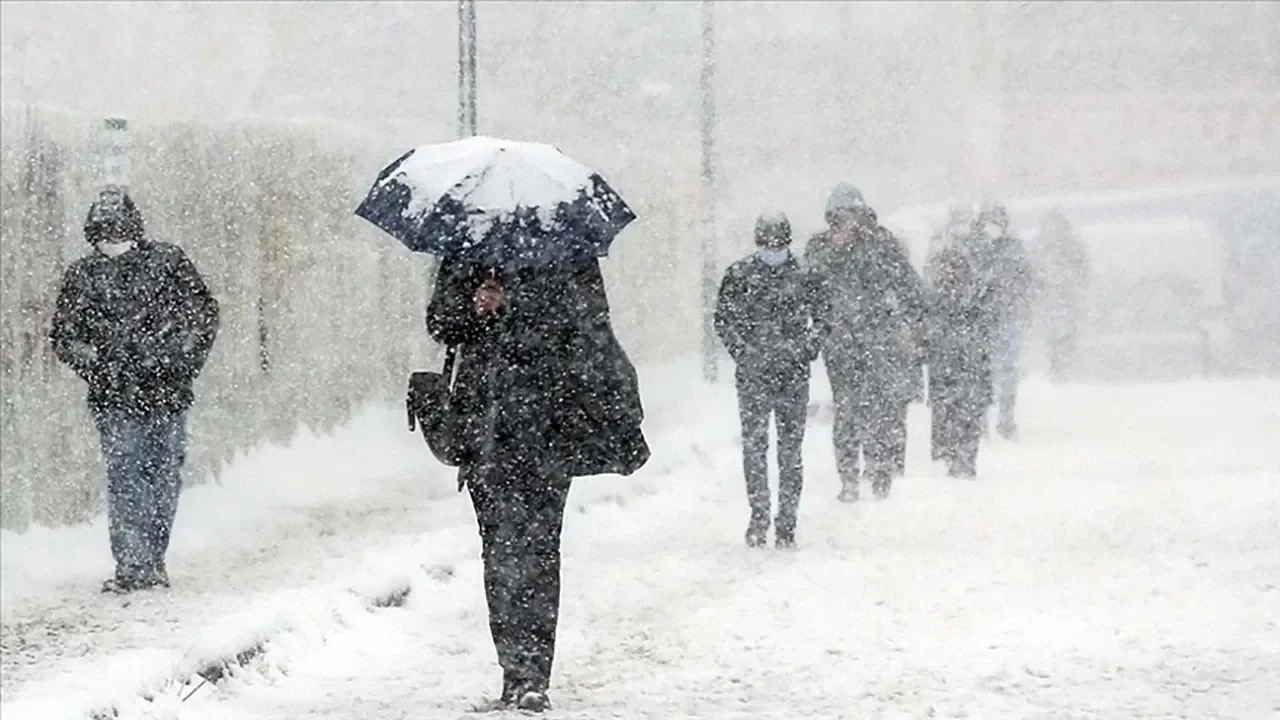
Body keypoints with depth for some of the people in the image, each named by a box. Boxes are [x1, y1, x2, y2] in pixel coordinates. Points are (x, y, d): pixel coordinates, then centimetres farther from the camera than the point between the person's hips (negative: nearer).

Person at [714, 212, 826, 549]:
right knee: (754, 445, -3)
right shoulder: (739, 275, 3)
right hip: (753, 374, 0)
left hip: (794, 374, 0)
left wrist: (807, 350, -1)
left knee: (791, 449, 1)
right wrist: (743, 350, -4)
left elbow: (822, 319, 13)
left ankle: (787, 522, 5)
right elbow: (723, 319, 8)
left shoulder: (803, 277, 4)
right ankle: (758, 515, 5)